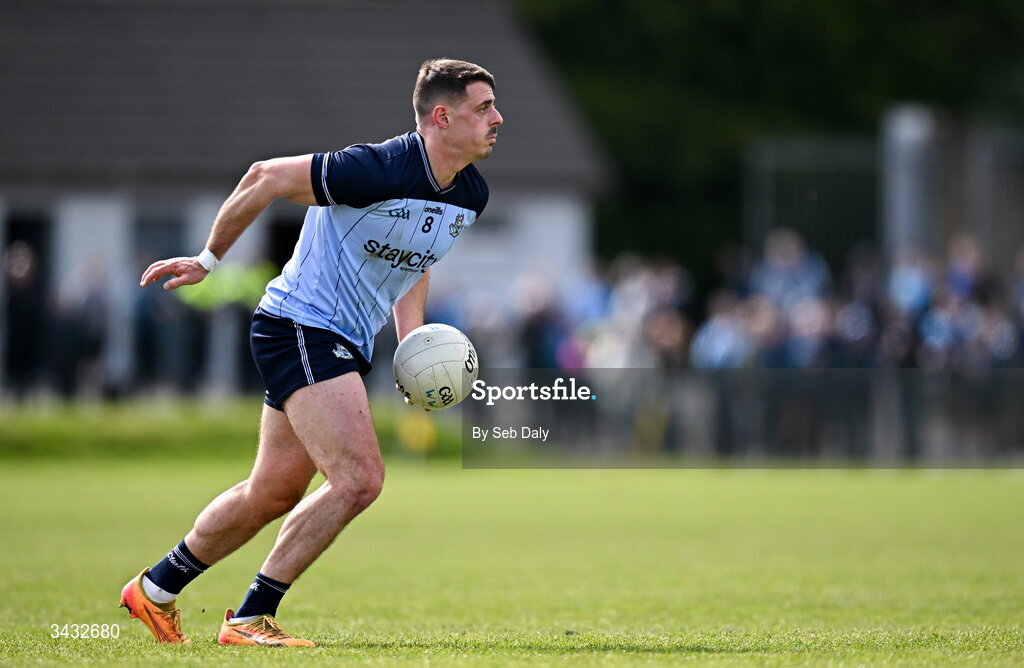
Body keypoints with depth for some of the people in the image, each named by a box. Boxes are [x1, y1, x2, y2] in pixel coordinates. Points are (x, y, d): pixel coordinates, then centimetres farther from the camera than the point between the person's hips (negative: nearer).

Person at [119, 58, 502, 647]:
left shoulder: (471, 195, 2)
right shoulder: (377, 170, -24)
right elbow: (265, 179, -15)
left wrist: (412, 337, 8)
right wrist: (209, 260, -4)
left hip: (349, 345, 9)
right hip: (300, 328, -9)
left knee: (274, 493, 14)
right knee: (359, 478, -19)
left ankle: (156, 589, 33)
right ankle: (250, 619, -8)